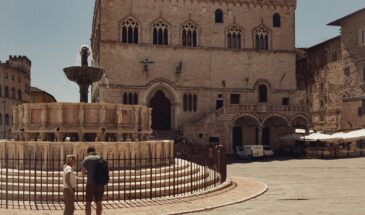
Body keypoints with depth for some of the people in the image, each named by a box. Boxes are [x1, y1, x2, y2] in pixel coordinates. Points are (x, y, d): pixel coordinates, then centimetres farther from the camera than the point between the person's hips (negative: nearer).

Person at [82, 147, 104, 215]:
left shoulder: (86, 159, -2)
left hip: (90, 184, -3)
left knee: (88, 203, 6)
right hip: (100, 184, 3)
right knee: (98, 202, 13)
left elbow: (83, 173, 0)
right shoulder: (101, 158, 7)